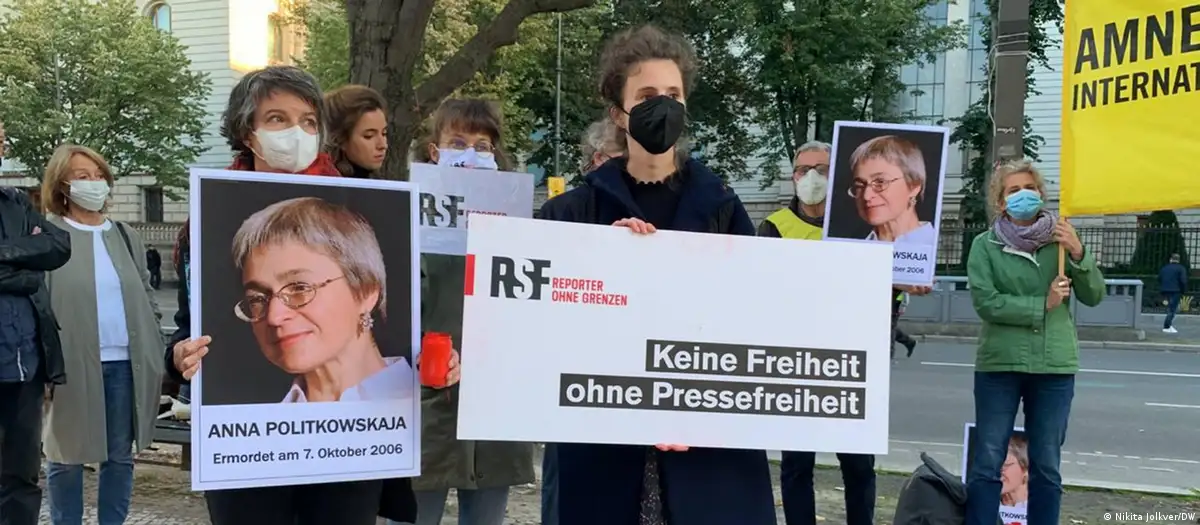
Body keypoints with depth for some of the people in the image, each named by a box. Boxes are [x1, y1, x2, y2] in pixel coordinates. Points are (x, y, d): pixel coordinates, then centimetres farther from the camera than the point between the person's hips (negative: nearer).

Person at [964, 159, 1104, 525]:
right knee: (987, 463, 1)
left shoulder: (1060, 238, 4)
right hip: (999, 363, -2)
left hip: (1055, 365, 2)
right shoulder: (985, 245, -2)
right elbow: (986, 302, -12)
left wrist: (1078, 253, -12)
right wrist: (1043, 305, -12)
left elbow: (1094, 296, 2)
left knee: (1047, 466, 11)